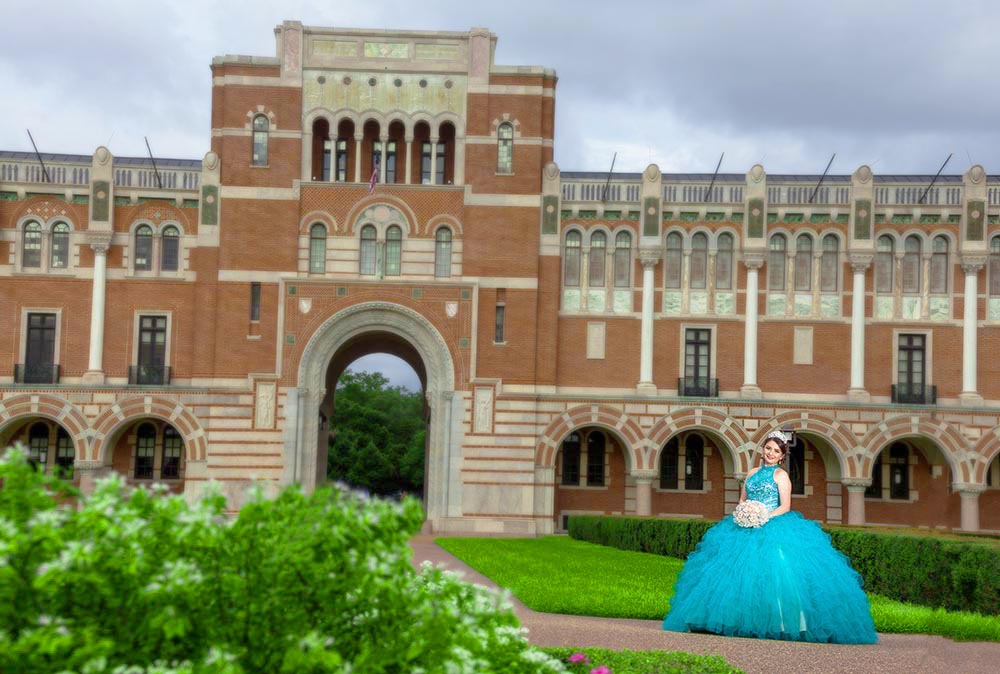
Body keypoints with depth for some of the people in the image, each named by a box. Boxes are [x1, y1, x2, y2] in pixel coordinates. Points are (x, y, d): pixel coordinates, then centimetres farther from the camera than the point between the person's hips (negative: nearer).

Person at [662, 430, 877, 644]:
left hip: (774, 528, -5)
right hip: (749, 528, 5)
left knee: (772, 570, -17)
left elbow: (785, 507, -6)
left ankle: (779, 623, -16)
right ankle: (744, 620, -2)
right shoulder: (752, 473, 18)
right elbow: (742, 501, 20)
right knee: (741, 570, -5)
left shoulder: (781, 474, 3)